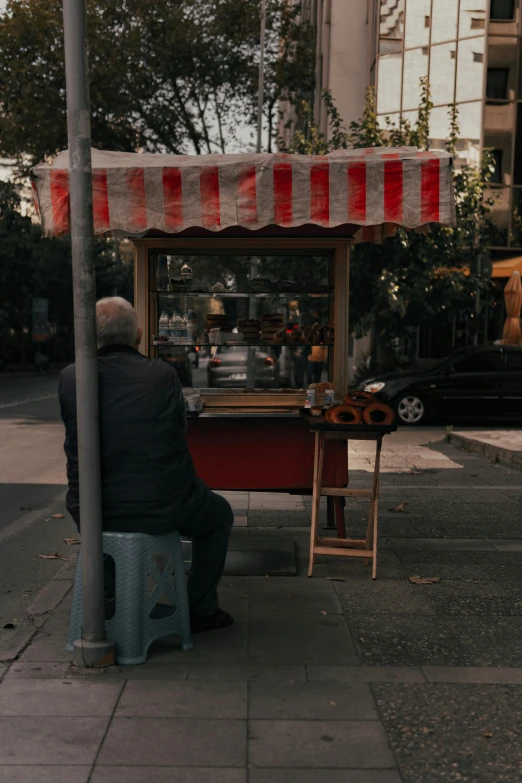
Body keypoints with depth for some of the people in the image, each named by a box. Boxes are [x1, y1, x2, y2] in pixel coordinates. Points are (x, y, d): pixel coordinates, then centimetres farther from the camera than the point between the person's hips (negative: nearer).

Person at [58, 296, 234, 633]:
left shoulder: (70, 378, -7)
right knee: (220, 514, 28)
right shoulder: (163, 374, -12)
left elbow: (75, 441, 7)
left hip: (94, 513, 3)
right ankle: (201, 609, 29)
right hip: (163, 509, -2)